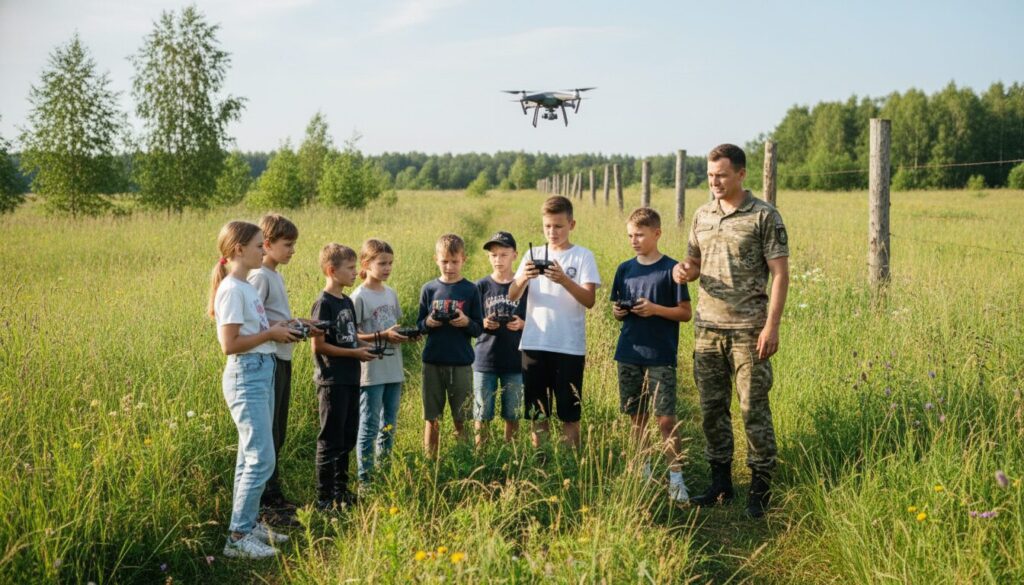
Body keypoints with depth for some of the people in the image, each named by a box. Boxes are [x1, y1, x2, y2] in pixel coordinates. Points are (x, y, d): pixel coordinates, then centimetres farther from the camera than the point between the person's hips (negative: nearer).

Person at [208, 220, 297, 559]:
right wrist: (271, 333, -12)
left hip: (263, 371, 10)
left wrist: (276, 328, 5)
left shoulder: (247, 287, 15)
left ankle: (249, 523, 23)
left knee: (251, 457, 14)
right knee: (261, 459, -9)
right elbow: (229, 344, -18)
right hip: (246, 375, -10)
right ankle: (238, 537, -2)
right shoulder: (232, 289, -14)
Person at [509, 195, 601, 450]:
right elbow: (512, 296, 0)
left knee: (569, 414, 4)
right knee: (537, 413, 9)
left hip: (570, 346, -3)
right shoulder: (534, 255, 9)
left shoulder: (583, 256, 0)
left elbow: (590, 300, -10)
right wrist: (523, 278, -20)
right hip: (534, 344, 3)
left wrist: (564, 280, -26)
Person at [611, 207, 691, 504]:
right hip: (629, 355, 5)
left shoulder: (671, 269, -5)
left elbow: (685, 313, -4)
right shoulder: (625, 269, 8)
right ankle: (642, 473, 24)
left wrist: (655, 309, -18)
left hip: (661, 357, -5)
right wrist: (617, 311, -7)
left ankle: (676, 479, 2)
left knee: (666, 419, -6)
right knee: (637, 417, 12)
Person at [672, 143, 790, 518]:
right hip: (707, 328, 5)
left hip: (748, 330, -5)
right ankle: (721, 483, 22)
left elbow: (780, 274, -7)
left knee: (754, 409, -1)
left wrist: (771, 326, -15)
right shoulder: (702, 215, 11)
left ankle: (761, 488, 10)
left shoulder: (764, 216, -5)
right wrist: (683, 270, -5)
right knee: (712, 408, 10)